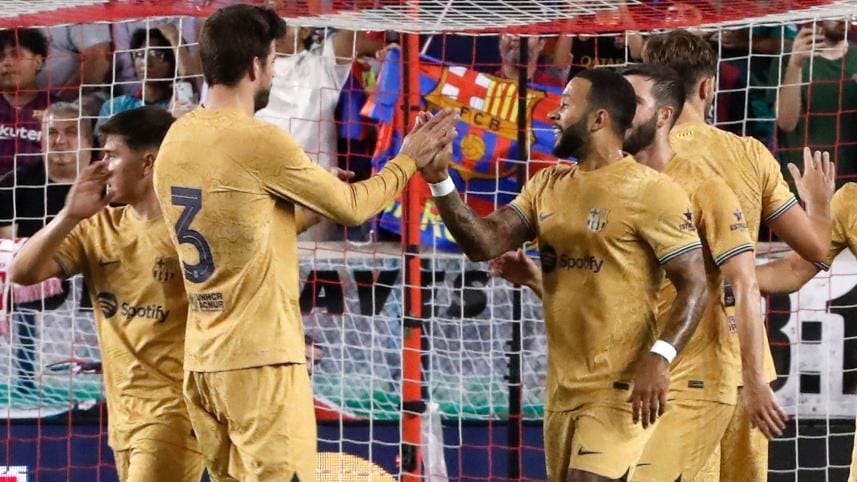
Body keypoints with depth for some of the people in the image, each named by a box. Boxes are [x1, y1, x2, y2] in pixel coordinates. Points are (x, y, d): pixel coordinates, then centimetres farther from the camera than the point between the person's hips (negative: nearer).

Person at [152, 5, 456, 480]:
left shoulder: (175, 143, 9)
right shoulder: (259, 142, -14)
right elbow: (351, 206, -1)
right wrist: (408, 160, 13)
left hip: (203, 360, 8)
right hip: (261, 359, -8)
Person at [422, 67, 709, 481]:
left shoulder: (651, 192, -10)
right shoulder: (547, 185, 12)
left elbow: (695, 285, -13)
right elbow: (484, 243, 3)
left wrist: (659, 358, -26)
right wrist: (440, 181, -10)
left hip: (621, 388, -8)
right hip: (561, 387, 8)